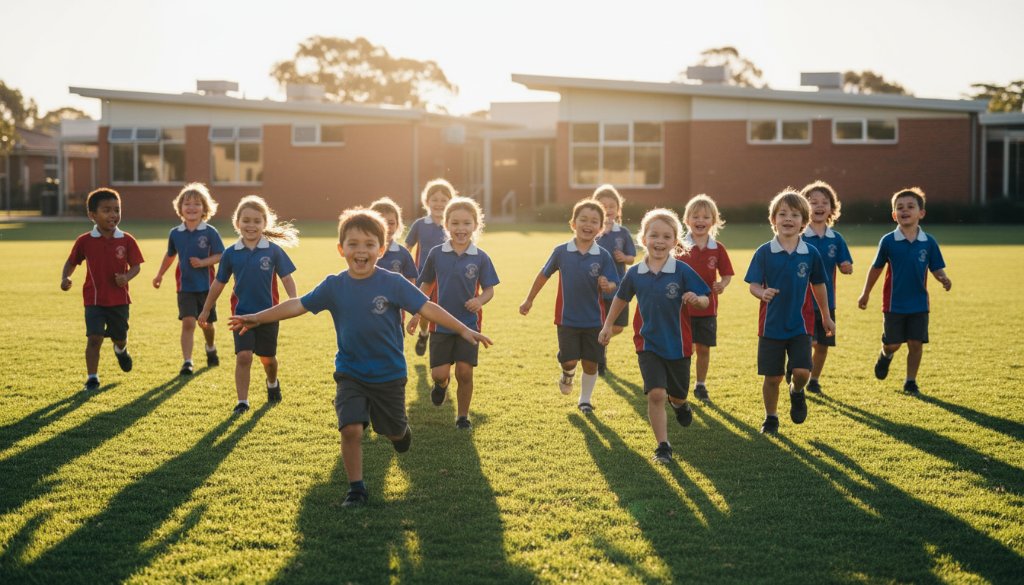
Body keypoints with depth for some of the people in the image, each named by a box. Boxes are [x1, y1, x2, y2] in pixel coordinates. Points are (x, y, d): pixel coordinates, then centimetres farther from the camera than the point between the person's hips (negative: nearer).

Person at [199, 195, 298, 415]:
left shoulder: (273, 251, -8)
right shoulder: (231, 254, -4)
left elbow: (286, 278, -4)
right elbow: (219, 283, 7)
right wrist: (206, 310, 12)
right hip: (242, 314, 0)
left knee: (267, 358, 15)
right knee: (243, 356, -11)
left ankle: (272, 384, 46)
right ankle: (242, 401, 0)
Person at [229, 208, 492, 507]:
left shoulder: (392, 284, -13)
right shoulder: (334, 286, -6)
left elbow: (426, 307, -14)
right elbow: (297, 305, 0)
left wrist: (463, 330, -20)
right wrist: (257, 318, -1)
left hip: (389, 374, -1)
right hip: (350, 374, 1)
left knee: (395, 432, 14)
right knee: (351, 429, -15)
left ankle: (399, 430, 53)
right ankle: (356, 488, 4)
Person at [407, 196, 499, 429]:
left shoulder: (481, 258, -5)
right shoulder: (436, 254, -2)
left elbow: (489, 289, 0)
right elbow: (426, 285, 9)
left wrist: (480, 301, -21)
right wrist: (416, 315, 8)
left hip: (469, 324, 0)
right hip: (441, 323, 0)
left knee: (464, 372, -2)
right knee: (439, 373, -4)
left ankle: (463, 416, 18)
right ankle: (442, 383, 34)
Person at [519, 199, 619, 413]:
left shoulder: (603, 256, -8)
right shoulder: (561, 251, -6)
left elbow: (612, 285, -8)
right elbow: (544, 275, 7)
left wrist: (606, 285, -32)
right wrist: (529, 300, 15)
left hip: (593, 320, 1)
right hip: (567, 318, 0)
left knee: (591, 363, 7)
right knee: (569, 360, -7)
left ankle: (585, 399, 30)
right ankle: (568, 375, 31)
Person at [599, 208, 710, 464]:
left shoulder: (682, 271, -13)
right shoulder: (634, 274, -5)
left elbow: (705, 299, -10)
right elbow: (621, 298, 13)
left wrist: (696, 299, -32)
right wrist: (608, 325, 17)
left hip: (677, 344, 0)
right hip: (648, 344, 0)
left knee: (678, 394, 17)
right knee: (655, 394, -13)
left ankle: (679, 404, 55)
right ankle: (663, 446, 0)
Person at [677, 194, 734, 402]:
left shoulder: (718, 248, 0)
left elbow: (727, 274, 6)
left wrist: (722, 284, -15)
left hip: (707, 307, 2)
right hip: (683, 306, -2)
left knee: (704, 348, 9)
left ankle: (701, 385, 24)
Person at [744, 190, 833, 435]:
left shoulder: (811, 254, -1)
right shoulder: (764, 252, -6)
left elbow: (818, 286, 11)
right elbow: (753, 284, -6)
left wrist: (826, 317, 19)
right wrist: (762, 293, -29)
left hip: (800, 324, 1)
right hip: (771, 324, -1)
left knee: (802, 371, -13)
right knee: (772, 376, 5)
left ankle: (797, 392, 22)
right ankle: (771, 418, 27)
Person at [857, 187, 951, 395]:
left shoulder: (929, 242, -3)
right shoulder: (888, 241, -5)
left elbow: (936, 269, 2)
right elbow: (876, 268, 5)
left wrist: (943, 279, -21)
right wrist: (866, 294, 11)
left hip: (919, 304, 1)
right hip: (894, 303, -1)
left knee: (916, 343, 2)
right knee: (892, 344, 2)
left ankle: (911, 381, 18)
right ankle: (886, 355, 38)